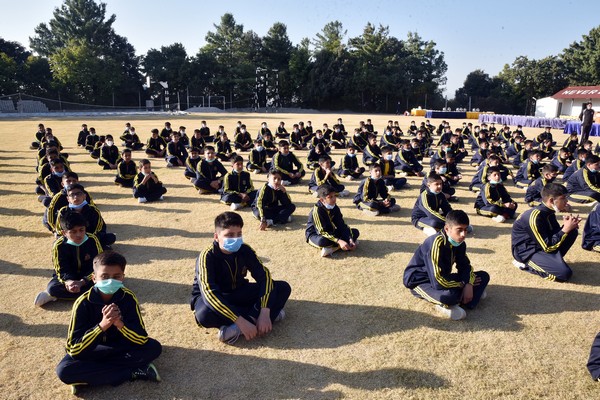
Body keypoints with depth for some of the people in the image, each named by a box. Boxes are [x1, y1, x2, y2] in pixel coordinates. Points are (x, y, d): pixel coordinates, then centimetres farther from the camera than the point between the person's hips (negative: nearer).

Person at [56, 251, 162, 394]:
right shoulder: (83, 303, -23)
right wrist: (102, 325, -41)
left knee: (154, 347, -21)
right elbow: (73, 349, -28)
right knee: (64, 370, -31)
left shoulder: (128, 297, -18)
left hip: (120, 347, 1)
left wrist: (119, 323, -39)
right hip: (90, 350, -1)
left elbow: (142, 339, -22)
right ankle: (133, 372, -23)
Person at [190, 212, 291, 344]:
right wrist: (241, 321, -45)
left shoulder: (244, 250, -13)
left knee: (283, 288, -14)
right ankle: (254, 318, -23)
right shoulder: (207, 256, -26)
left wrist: (264, 313, -33)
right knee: (204, 314, -42)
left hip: (238, 293, 5)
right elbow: (210, 293, -37)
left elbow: (263, 275, -18)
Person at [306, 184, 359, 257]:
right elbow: (322, 231, -30)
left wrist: (350, 239, -23)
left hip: (331, 233, 7)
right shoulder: (317, 210, -25)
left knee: (355, 232, -8)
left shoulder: (335, 208, -5)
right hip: (315, 235, -7)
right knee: (322, 241, -44)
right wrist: (339, 241, -38)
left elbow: (342, 226, -6)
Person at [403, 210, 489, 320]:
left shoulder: (459, 242, -6)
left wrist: (468, 284, -15)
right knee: (450, 295, -39)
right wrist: (463, 284, -17)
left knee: (483, 276, 1)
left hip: (443, 278, 9)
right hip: (420, 280, -8)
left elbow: (465, 265, 6)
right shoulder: (436, 244, -31)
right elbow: (438, 282, -33)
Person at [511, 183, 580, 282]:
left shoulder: (548, 212, 1)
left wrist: (568, 226, -10)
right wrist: (565, 229, -19)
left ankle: (553, 260, 5)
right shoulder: (535, 216, -26)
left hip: (542, 245, 9)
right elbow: (547, 247, -23)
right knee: (564, 273, -24)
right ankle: (525, 264, -5)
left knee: (572, 232, 2)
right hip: (527, 251, -9)